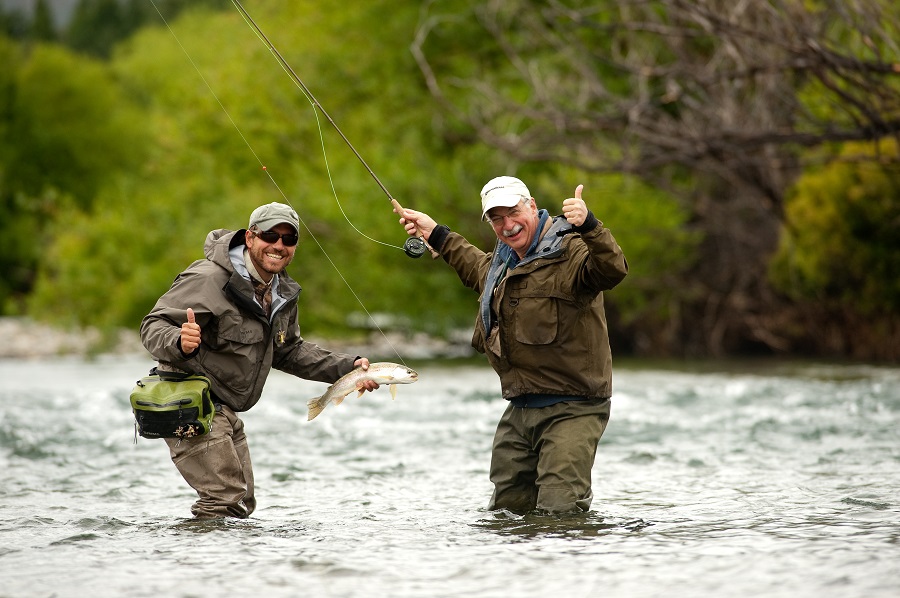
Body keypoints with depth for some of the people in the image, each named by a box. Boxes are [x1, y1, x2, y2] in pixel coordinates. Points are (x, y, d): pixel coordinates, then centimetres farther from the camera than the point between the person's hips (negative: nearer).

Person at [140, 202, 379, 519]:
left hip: (224, 410, 9)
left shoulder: (282, 293, 8)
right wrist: (180, 343, -46)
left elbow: (288, 352, 20)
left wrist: (348, 367, 9)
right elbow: (153, 326, -23)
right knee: (225, 499, -17)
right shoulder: (209, 279, -20)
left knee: (243, 503, 14)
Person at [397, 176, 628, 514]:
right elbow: (479, 269, 42)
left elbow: (613, 271, -32)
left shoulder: (570, 252, -11)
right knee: (505, 509, 12)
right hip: (519, 411, 8)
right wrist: (435, 235, 42)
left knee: (558, 512, -17)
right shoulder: (504, 260, 17)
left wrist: (588, 226, -48)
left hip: (571, 410, -8)